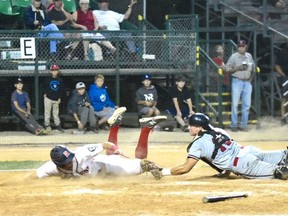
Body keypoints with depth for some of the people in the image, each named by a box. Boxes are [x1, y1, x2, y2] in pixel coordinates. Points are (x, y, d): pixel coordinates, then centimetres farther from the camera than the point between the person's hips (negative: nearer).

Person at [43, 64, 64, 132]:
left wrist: (59, 98, 8)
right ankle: (47, 125, 5)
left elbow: (61, 89, 11)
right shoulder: (48, 79, -3)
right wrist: (45, 94, -7)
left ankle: (58, 125, 15)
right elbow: (44, 87, 2)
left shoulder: (60, 80, 6)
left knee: (56, 113, 10)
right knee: (47, 112, 0)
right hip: (48, 98, -3)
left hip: (56, 99, 3)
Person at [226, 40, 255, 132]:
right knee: (235, 104, -4)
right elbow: (228, 70, -6)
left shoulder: (249, 56, 10)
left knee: (247, 104, 4)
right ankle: (234, 125, 2)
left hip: (247, 82, 4)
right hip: (237, 82, -4)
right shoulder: (233, 57, -4)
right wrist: (238, 68, -19)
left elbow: (253, 68, 19)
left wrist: (251, 77, 4)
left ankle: (243, 125, 11)